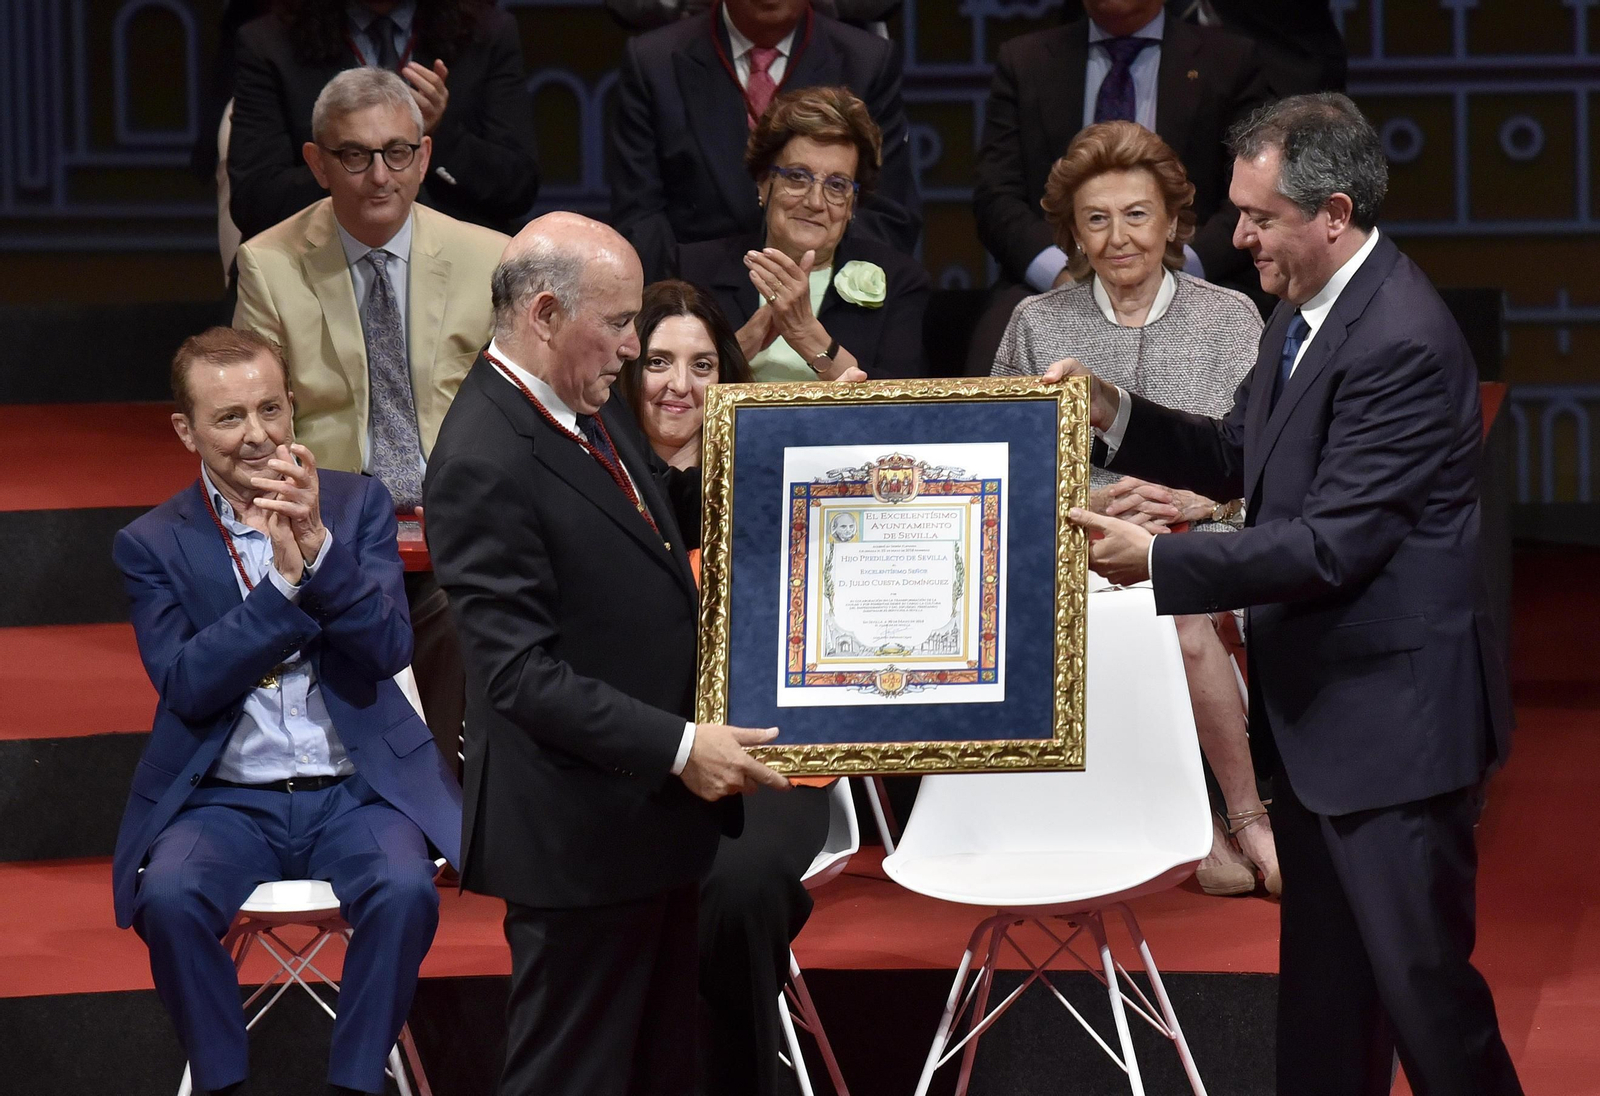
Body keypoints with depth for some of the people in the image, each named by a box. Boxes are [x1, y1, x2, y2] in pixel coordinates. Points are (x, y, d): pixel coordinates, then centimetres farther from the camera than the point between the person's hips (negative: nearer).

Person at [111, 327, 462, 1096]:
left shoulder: (358, 506, 7)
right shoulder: (152, 545, 4)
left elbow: (389, 649, -6)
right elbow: (185, 685, -10)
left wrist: (318, 548, -20)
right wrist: (282, 582, -19)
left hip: (357, 788, 0)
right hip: (225, 798, 0)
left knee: (406, 890, -31)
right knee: (169, 897, -31)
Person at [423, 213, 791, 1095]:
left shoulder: (585, 408, 6)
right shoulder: (485, 462, -23)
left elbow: (650, 518, 27)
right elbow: (522, 674, -25)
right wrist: (678, 749, -24)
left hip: (650, 813, 9)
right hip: (579, 835, -9)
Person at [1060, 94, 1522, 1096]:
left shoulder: (1401, 344, -24)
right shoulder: (1306, 315, 8)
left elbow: (1332, 545, -26)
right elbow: (1237, 459, 18)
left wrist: (1157, 560, -22)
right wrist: (1113, 413, 3)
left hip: (1394, 714, -10)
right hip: (1322, 710, 10)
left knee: (1422, 980, -3)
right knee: (1322, 986, 17)